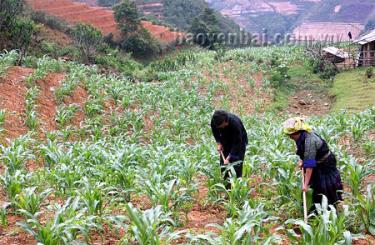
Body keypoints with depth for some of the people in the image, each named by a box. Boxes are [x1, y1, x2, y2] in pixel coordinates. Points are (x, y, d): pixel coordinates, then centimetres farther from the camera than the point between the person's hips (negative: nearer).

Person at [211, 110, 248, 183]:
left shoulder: (235, 123, -39)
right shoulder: (214, 121, -25)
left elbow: (237, 143, -32)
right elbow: (215, 131, 1)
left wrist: (229, 158, -33)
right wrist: (219, 143, -11)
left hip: (239, 141, -4)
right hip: (225, 141, 5)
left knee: (236, 164, -12)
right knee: (223, 163, 2)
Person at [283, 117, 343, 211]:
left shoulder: (310, 140, -35)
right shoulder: (300, 138, -8)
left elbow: (309, 164, -37)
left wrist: (306, 184, -37)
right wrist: (302, 160, 0)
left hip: (326, 165, -9)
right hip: (317, 165, 9)